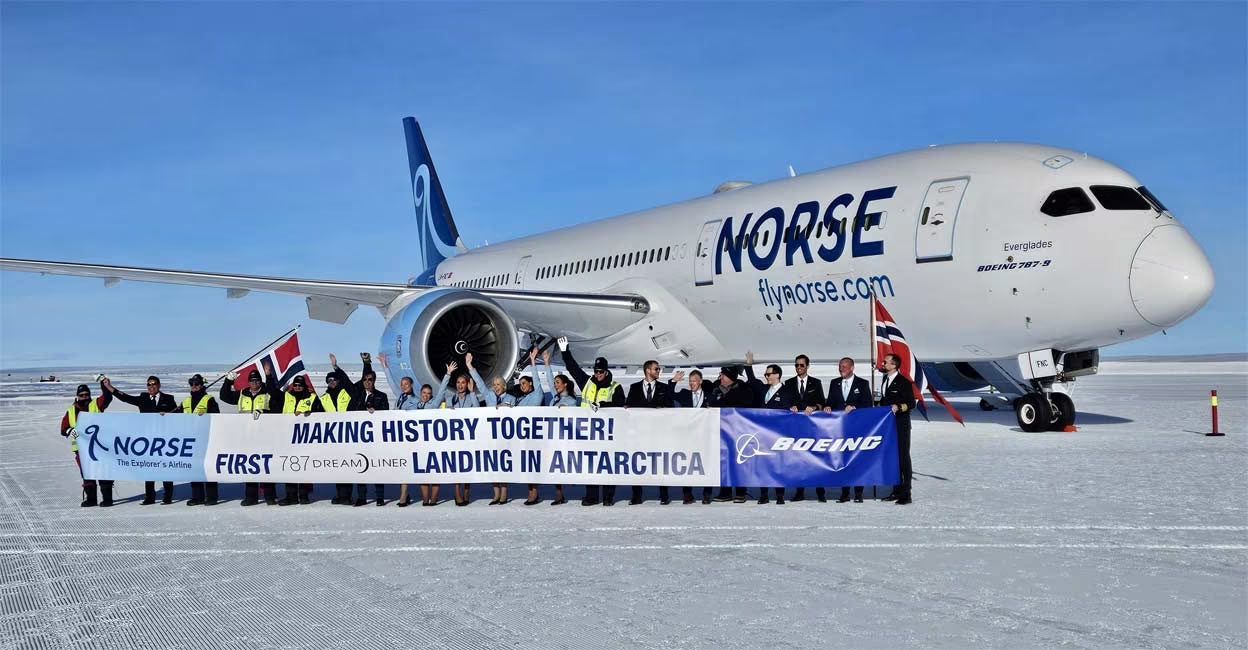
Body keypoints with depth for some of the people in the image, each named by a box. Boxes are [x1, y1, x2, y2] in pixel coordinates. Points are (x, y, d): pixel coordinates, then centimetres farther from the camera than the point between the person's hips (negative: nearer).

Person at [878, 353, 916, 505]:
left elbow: (911, 404, -12)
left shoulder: (904, 382, -11)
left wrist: (899, 407, -27)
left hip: (901, 425, -8)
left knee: (903, 458, -3)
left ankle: (905, 494, 0)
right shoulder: (885, 379, 12)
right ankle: (896, 491, 20)